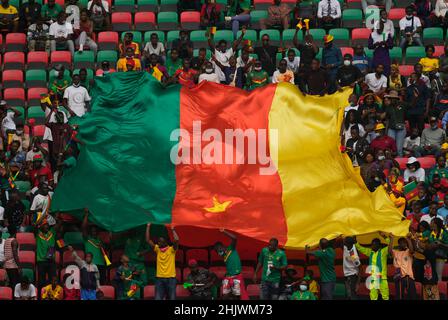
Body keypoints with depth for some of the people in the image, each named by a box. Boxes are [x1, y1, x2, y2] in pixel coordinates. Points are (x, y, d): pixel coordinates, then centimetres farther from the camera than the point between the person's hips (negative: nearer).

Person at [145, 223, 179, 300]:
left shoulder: (171, 250, -1)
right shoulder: (157, 249, 8)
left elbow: (176, 240, -19)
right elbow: (148, 240, 3)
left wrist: (173, 230, -9)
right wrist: (148, 227, 1)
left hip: (170, 278, -2)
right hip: (159, 278, 3)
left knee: (171, 298, 3)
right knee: (158, 298, -3)